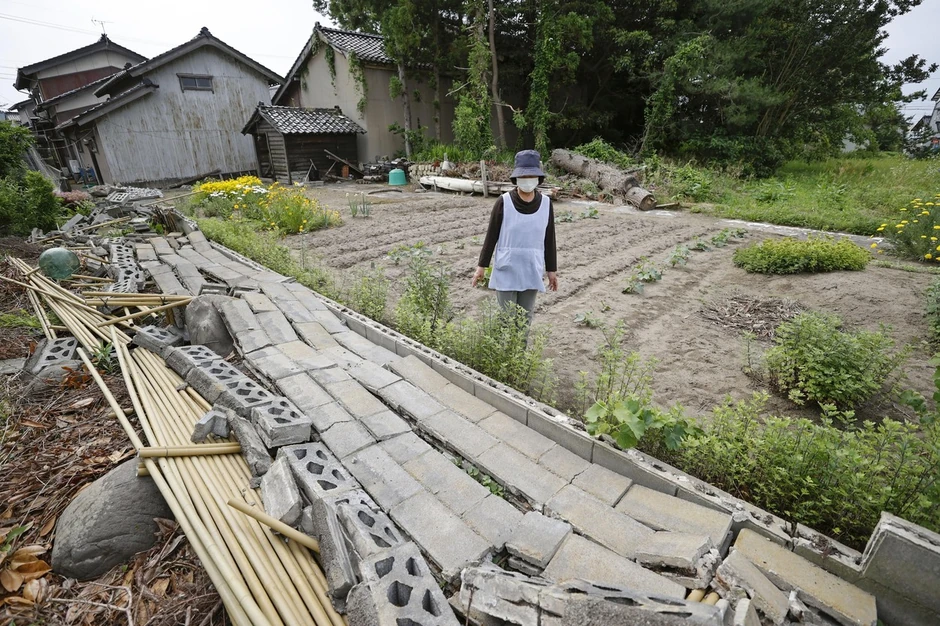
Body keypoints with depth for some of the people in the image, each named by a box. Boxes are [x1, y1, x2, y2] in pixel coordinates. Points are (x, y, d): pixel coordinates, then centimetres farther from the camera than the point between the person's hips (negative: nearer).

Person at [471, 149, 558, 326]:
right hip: (506, 270, -2)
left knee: (526, 317, 12)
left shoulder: (546, 203, 0)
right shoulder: (504, 202, -8)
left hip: (532, 272, 3)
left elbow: (549, 239, 6)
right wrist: (481, 266, -1)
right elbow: (491, 236, -3)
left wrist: (551, 270, 9)